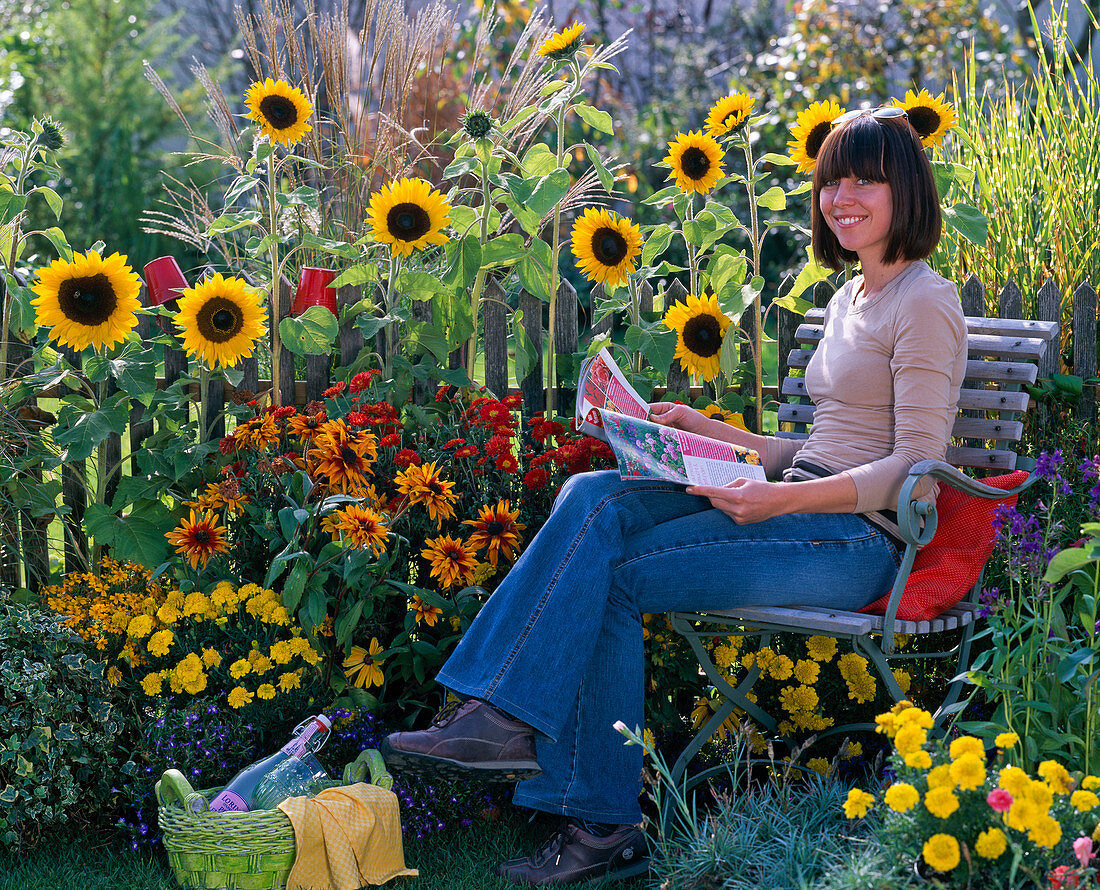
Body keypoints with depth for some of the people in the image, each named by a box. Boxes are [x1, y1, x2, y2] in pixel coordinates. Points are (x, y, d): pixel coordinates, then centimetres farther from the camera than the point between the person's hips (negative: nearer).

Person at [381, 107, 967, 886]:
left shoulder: (925, 303, -7)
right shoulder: (847, 300, 21)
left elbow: (915, 468, -14)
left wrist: (783, 499, -24)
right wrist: (714, 435, 12)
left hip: (859, 539, -8)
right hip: (805, 515, 8)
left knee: (612, 578, -20)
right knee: (593, 497, -15)